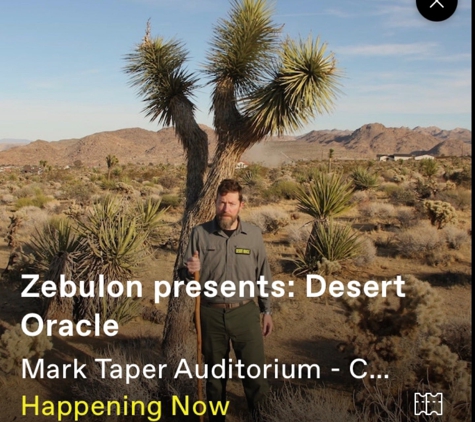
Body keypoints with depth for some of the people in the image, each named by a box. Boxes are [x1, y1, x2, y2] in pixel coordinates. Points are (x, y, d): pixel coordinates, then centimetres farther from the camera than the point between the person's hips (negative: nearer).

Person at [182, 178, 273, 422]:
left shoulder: (253, 234, -2)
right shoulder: (200, 233, -5)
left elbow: (263, 276, 6)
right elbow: (189, 276, 2)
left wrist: (267, 311, 8)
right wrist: (191, 272, -22)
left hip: (246, 312, 0)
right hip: (211, 314, 0)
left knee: (255, 371, 2)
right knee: (215, 371, 16)